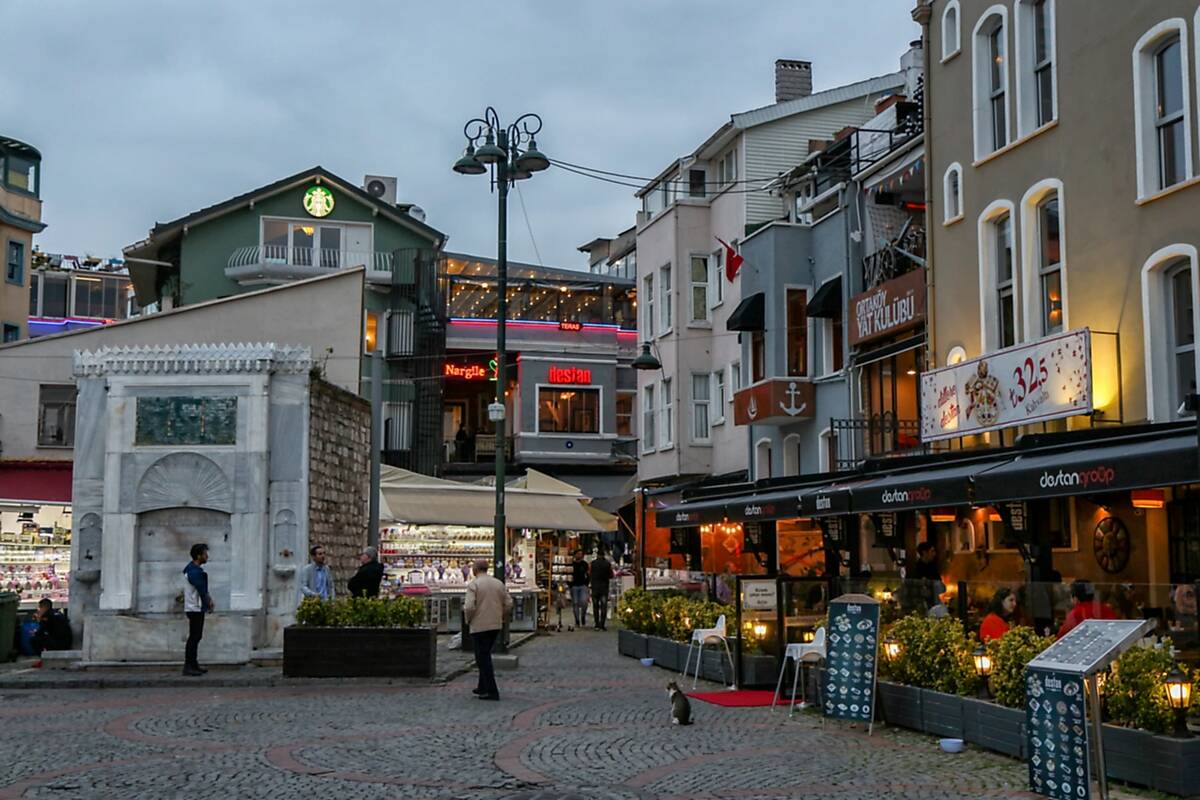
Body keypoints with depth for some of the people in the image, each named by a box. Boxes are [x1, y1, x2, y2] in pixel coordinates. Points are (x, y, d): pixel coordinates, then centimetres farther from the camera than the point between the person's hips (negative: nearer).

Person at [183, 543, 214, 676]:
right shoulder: (194, 572, -20)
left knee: (196, 637, 14)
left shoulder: (194, 569, 13)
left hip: (197, 608, 10)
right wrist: (209, 605, -7)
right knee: (194, 637, -8)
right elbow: (201, 590, -19)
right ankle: (188, 666, -7)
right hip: (195, 609, -10)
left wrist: (208, 599, 3)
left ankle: (193, 664, 20)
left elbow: (203, 589, 16)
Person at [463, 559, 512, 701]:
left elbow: (469, 606, -20)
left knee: (483, 658, -1)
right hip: (496, 625, 6)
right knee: (485, 656, 21)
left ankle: (492, 692, -5)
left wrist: (468, 619, -2)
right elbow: (508, 603, 5)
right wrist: (502, 618, 17)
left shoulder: (473, 584, -12)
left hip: (479, 626, -6)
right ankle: (483, 688, 26)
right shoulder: (499, 583, 5)